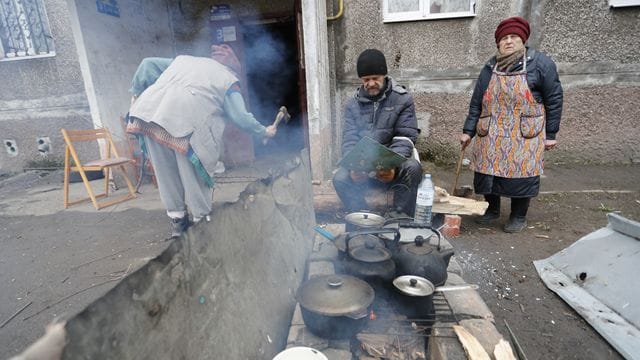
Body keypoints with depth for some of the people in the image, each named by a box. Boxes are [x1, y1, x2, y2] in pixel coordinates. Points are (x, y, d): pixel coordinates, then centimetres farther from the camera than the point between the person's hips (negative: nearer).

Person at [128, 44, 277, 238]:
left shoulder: (184, 59, 34)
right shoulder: (228, 79, 19)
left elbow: (148, 64, 26)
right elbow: (241, 117, 12)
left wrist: (136, 92, 29)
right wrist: (264, 131, 25)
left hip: (150, 111, 5)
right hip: (187, 121, -5)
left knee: (166, 171, 15)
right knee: (195, 173, 8)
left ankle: (177, 219, 25)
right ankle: (201, 219, 20)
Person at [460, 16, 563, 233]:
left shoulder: (540, 63, -1)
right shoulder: (490, 68, 8)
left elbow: (554, 99, -1)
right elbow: (476, 102, 8)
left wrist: (551, 134, -3)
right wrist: (468, 131, 3)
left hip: (525, 134, -3)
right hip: (492, 133, 3)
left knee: (522, 174, -2)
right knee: (487, 171, 4)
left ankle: (519, 216, 18)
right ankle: (492, 210, 26)